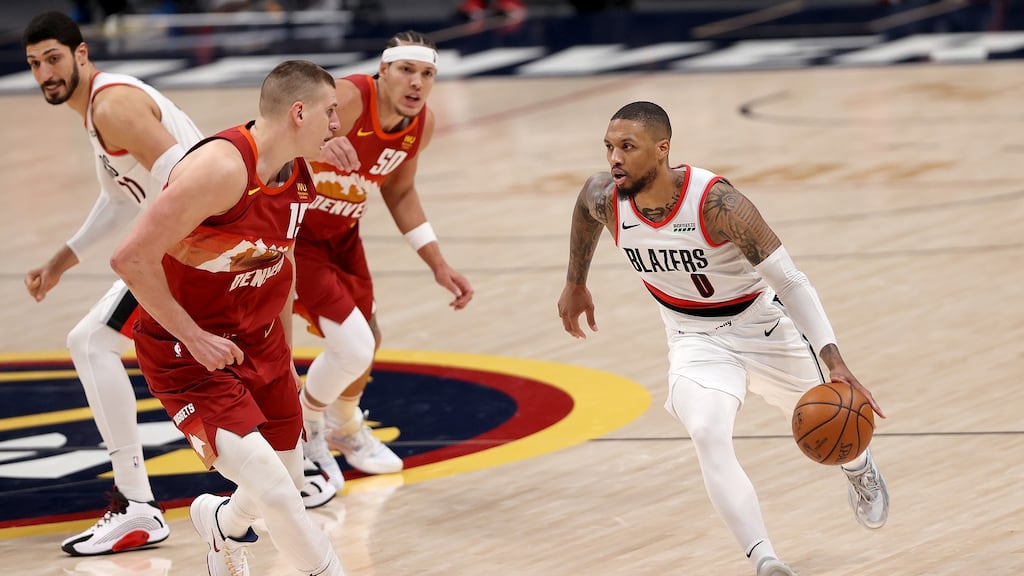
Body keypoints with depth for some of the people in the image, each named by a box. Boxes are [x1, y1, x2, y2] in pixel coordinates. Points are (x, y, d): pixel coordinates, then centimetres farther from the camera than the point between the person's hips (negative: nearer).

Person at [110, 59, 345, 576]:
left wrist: (285, 353, 21)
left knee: (288, 485, 17)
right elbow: (132, 259, -29)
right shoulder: (223, 168, -27)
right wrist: (194, 338, -23)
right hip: (186, 353, -8)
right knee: (269, 486, -22)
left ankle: (224, 526, 48)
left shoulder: (300, 177, 1)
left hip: (258, 342, 8)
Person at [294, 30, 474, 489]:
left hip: (341, 234, 8)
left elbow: (399, 193, 10)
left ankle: (344, 427, 53)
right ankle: (303, 432, 16)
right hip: (292, 232, -8)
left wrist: (438, 266, 8)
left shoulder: (421, 125, -8)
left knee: (365, 342, 21)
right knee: (353, 347, -15)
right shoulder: (346, 101, -33)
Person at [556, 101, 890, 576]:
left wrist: (836, 364, -39)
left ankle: (860, 470, 58)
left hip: (763, 328, -2)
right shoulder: (604, 199, -21)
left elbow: (790, 282, -31)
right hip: (695, 339, 2)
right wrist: (575, 284, 20)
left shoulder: (717, 204, -35)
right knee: (708, 437, -26)